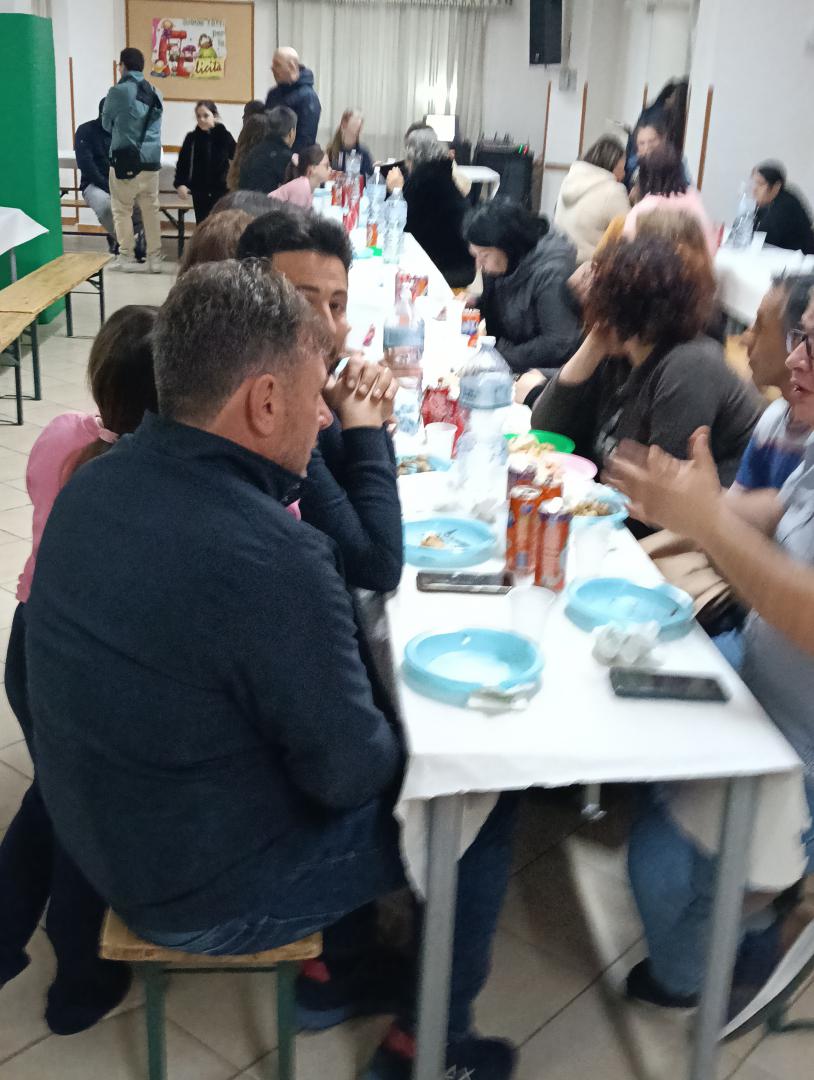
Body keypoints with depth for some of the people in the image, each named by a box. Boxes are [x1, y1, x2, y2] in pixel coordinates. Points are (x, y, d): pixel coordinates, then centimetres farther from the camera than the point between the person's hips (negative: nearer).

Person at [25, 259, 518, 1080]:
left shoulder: (102, 481, -6)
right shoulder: (268, 558, -34)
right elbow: (347, 771, -20)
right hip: (206, 892, -8)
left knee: (384, 720, 23)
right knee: (482, 801, 8)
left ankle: (334, 965, 37)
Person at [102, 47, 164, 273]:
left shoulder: (118, 91, -8)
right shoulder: (156, 93, 8)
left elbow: (106, 124, 6)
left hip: (125, 161, -5)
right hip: (151, 161, 5)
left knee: (122, 210, 6)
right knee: (151, 211, 9)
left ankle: (126, 257, 7)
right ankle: (154, 258, 9)